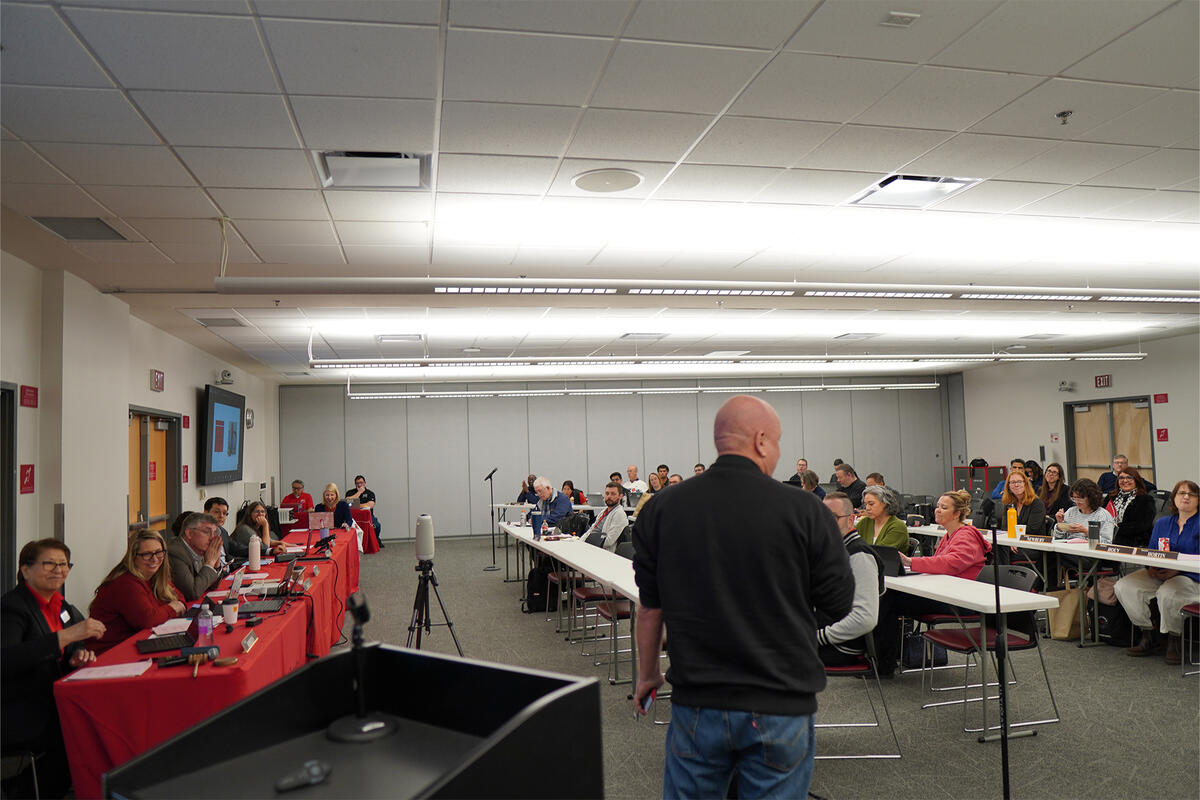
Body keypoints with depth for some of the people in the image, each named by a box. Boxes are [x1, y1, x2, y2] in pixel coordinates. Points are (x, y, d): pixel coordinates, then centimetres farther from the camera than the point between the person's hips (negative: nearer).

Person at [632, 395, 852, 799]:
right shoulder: (803, 510, -13)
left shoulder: (663, 509, -5)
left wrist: (648, 674, 19)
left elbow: (650, 607, 4)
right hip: (781, 705, -2)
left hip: (696, 702, 2)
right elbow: (840, 606, -2)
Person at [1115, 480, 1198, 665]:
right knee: (1124, 586, -18)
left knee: (1167, 593, -38)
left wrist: (1177, 570, -24)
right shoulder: (1162, 523, 16)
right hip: (1159, 574, 6)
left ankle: (1174, 641, -13)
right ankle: (1148, 637, -8)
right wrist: (1151, 567, -8)